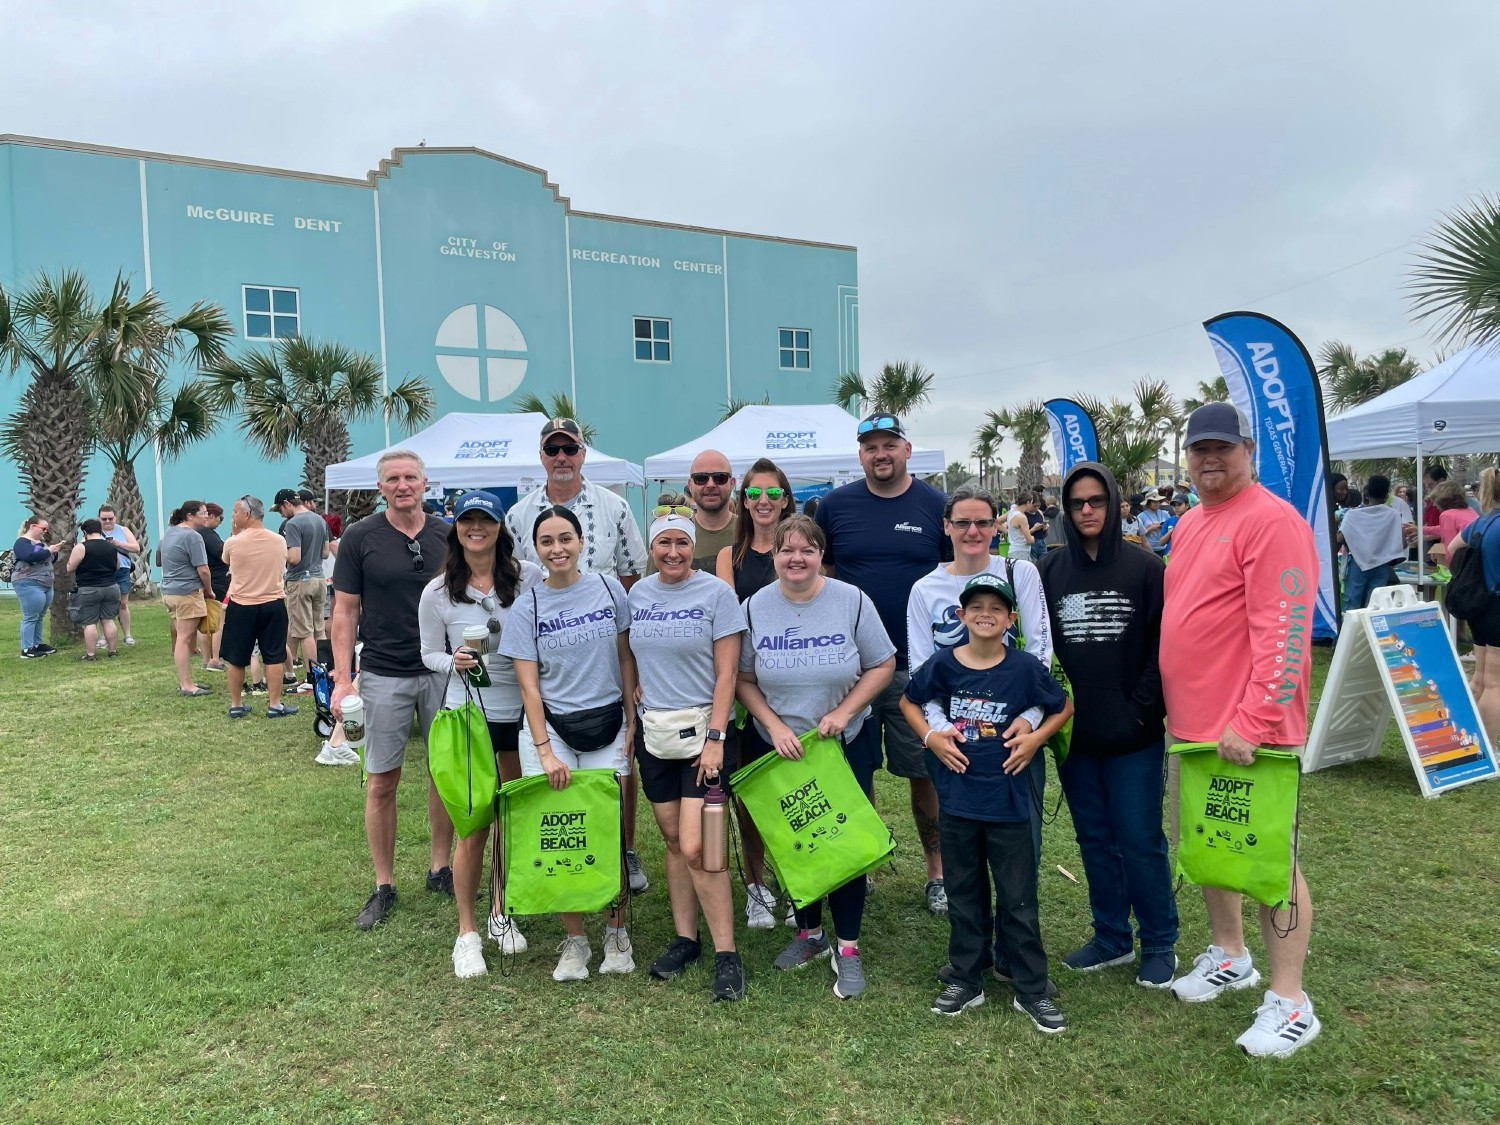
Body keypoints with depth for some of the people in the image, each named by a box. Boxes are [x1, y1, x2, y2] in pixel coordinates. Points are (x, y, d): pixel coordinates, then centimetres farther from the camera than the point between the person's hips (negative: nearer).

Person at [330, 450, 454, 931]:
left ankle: (440, 868, 25)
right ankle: (384, 886, 17)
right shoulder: (360, 538, -3)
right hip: (384, 676, -2)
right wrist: (342, 678, -8)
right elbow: (344, 611, -2)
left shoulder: (447, 535, 3)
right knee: (381, 781, 3)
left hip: (444, 671, 2)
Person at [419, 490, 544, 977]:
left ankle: (501, 912, 34)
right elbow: (430, 654, 6)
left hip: (522, 713, 2)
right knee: (474, 827, -1)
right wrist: (455, 662, -15)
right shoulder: (437, 593, -4)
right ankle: (467, 932, 18)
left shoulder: (530, 576, -4)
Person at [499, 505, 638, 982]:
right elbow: (528, 683, -3)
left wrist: (632, 723, 2)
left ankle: (616, 931, 18)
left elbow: (625, 657, 6)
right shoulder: (526, 607, -1)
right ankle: (575, 939, 14)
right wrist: (545, 750, -9)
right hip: (550, 728, 0)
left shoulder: (608, 588, 1)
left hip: (607, 728, 1)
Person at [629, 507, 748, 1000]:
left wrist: (715, 738, -15)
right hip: (653, 732, 5)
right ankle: (685, 938, 26)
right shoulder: (638, 594, 7)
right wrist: (632, 723, 9)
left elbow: (726, 673, -10)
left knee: (696, 848, -10)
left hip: (702, 729, -5)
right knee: (672, 840, 11)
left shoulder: (716, 593, -8)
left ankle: (726, 953, 3)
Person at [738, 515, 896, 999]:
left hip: (848, 743, -2)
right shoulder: (755, 608, -5)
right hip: (782, 746, 2)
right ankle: (809, 932, 33)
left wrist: (843, 712, -15)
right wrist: (775, 725, -13)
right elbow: (743, 679, -1)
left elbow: (883, 665, -5)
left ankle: (847, 947, 17)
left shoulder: (852, 601, -10)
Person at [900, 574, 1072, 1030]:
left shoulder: (1025, 667, -7)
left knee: (1018, 898, 7)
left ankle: (1032, 989, 22)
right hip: (958, 799, 2)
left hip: (1007, 800, -1)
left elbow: (1064, 707, 8)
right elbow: (909, 702, 12)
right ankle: (965, 980, 29)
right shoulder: (943, 665, -5)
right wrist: (930, 737, -3)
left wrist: (1035, 738, -5)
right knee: (963, 894, 14)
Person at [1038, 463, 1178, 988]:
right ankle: (1111, 937, 29)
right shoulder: (1050, 570, 3)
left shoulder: (1144, 568, -5)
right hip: (1074, 733, 3)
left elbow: (1162, 646, -7)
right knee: (1094, 839, 14)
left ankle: (1159, 944, 23)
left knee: (1140, 841, 5)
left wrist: (1144, 708, -12)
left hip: (1133, 734, -3)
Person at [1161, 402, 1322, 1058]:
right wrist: (1174, 701, 17)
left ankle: (1289, 1003, 14)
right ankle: (1228, 956, 37)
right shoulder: (1189, 524, 14)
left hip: (1251, 731, -8)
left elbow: (1283, 632, -20)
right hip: (1192, 723, 9)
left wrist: (1254, 721, -23)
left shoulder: (1271, 520, -14)